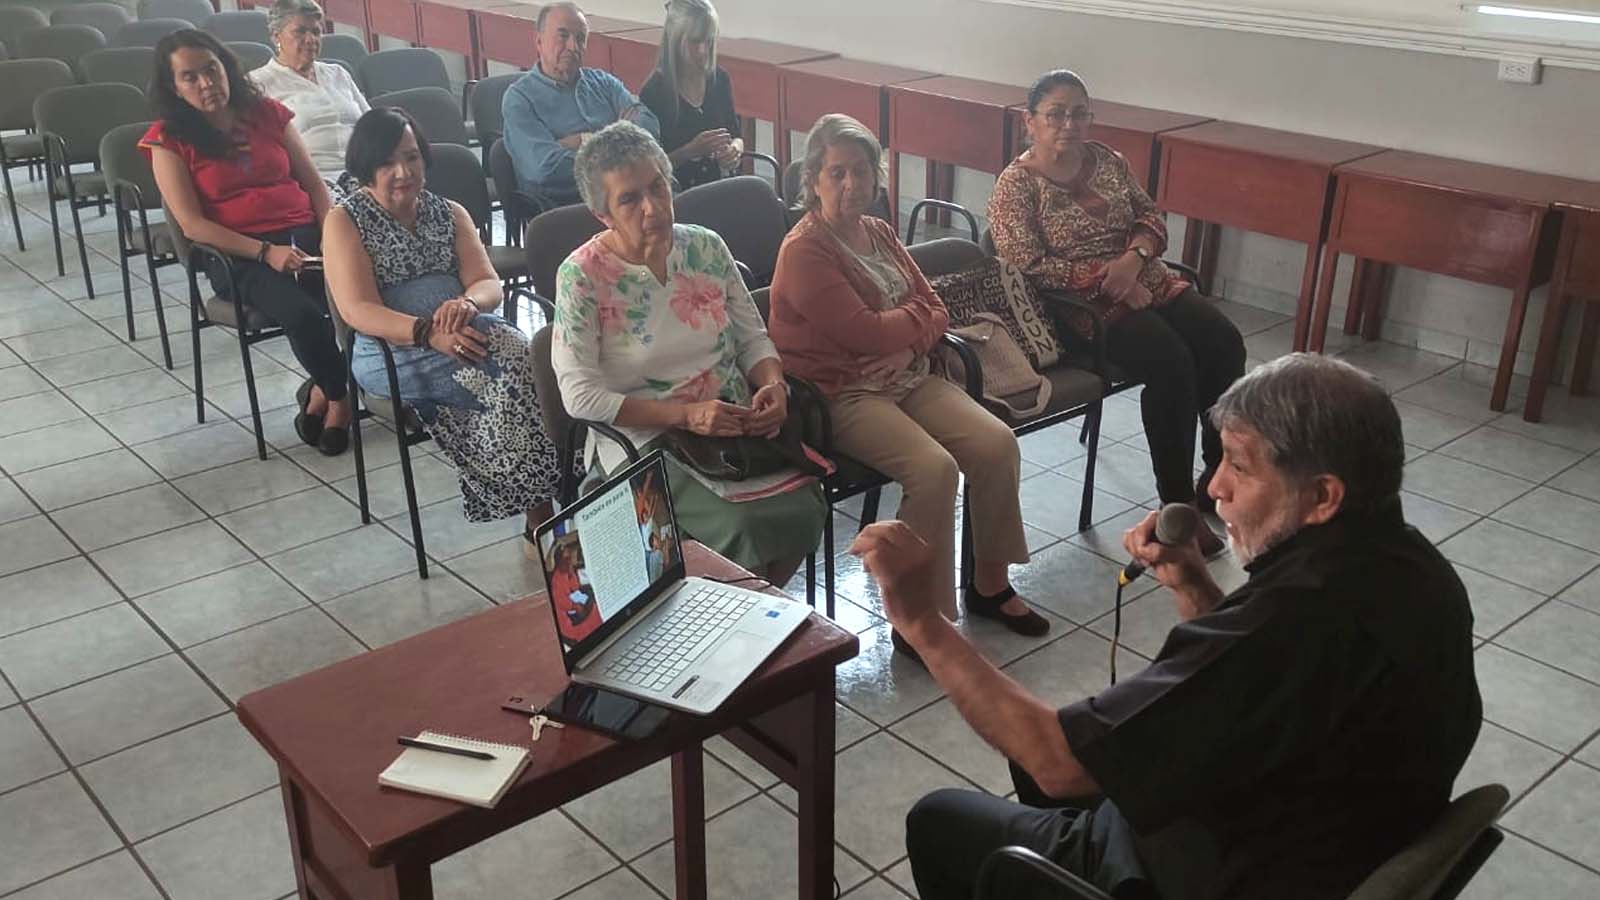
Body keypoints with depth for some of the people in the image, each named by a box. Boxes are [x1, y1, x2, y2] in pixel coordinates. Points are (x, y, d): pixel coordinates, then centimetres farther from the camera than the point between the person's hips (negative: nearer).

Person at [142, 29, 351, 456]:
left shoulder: (267, 113, 14)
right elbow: (192, 224, -4)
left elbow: (314, 183, 15)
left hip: (305, 233, 3)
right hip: (237, 255, -3)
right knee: (303, 314, -33)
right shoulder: (168, 138, 5)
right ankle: (340, 396, -4)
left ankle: (324, 390, -6)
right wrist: (266, 252, -16)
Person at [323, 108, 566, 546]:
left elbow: (489, 283, 7)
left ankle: (539, 520, -31)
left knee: (517, 349, -32)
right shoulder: (345, 220, 5)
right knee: (509, 370, -32)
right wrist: (430, 333, -25)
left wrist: (467, 303, -19)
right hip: (389, 352, -4)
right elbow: (359, 311, -8)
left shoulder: (450, 213, 19)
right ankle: (540, 516, -28)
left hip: (464, 330, 4)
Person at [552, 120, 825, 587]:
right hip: (644, 439, -5)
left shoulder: (706, 247, 5)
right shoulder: (582, 276, -10)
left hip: (735, 424, 5)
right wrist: (687, 414, -20)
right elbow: (581, 396, -14)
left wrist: (772, 386, -10)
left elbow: (753, 338, 13)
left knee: (803, 509, -19)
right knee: (741, 526, -27)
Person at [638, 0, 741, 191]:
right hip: (673, 192, -5)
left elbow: (735, 135, 19)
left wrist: (735, 149, -4)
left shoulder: (719, 79, 6)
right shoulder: (654, 91, -9)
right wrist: (691, 150, -21)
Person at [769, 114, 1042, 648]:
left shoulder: (879, 233, 13)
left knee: (997, 443, -11)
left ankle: (989, 583, 7)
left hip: (908, 378, 8)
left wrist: (908, 346, -12)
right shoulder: (804, 251, -12)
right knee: (934, 468, -28)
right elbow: (865, 332, -20)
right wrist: (918, 314, -2)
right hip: (844, 396, -8)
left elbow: (934, 311, 10)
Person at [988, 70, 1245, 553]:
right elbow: (1029, 265, -15)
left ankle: (1218, 477, 1)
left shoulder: (1106, 159, 12)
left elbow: (1151, 214, 11)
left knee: (1224, 344, -16)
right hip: (1085, 304, -6)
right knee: (1172, 363, -28)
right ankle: (1176, 508, -18)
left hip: (1150, 282, 7)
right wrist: (1105, 277, -20)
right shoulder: (1016, 185, -6)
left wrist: (1134, 257, -11)